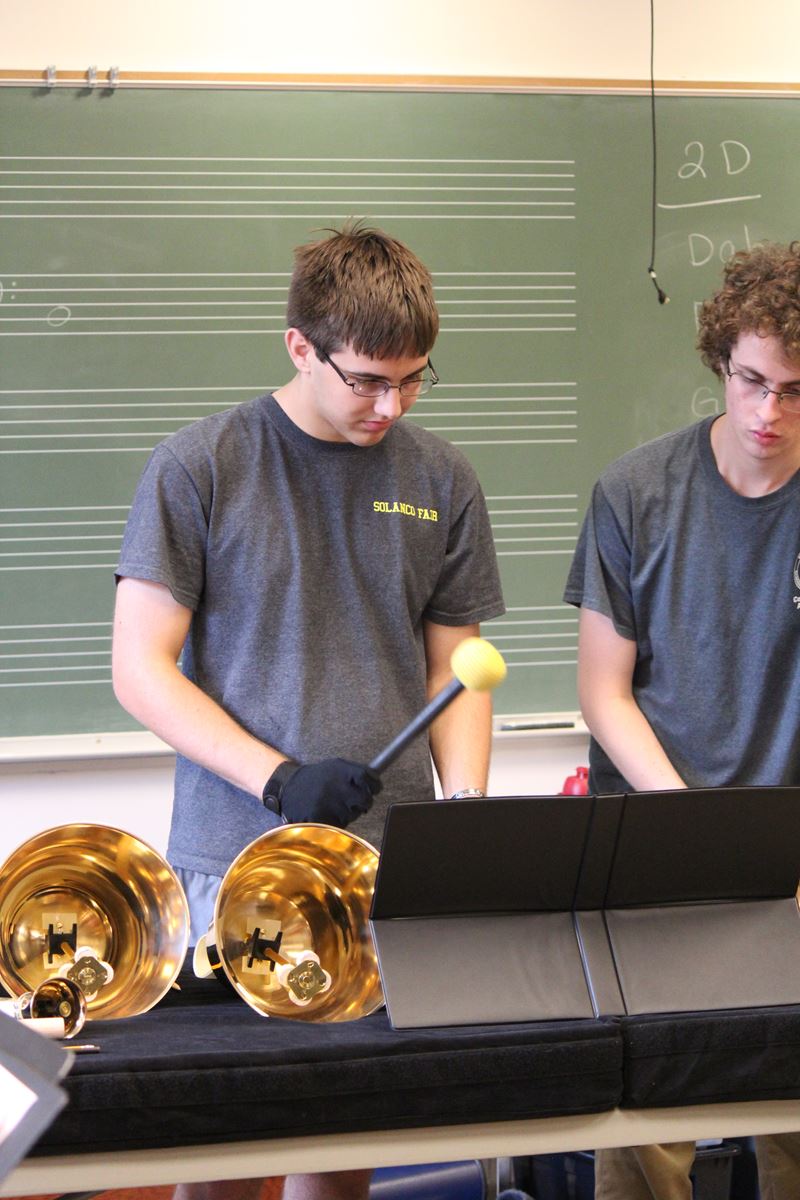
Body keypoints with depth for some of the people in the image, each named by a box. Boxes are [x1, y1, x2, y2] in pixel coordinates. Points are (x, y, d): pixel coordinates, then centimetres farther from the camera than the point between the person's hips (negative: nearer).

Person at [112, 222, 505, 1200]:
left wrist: (464, 809, -4)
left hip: (390, 865, 3)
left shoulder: (440, 481, 7)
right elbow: (141, 668, -5)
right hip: (236, 862, -3)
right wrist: (278, 778, -16)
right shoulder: (197, 469, -4)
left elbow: (454, 670, 12)